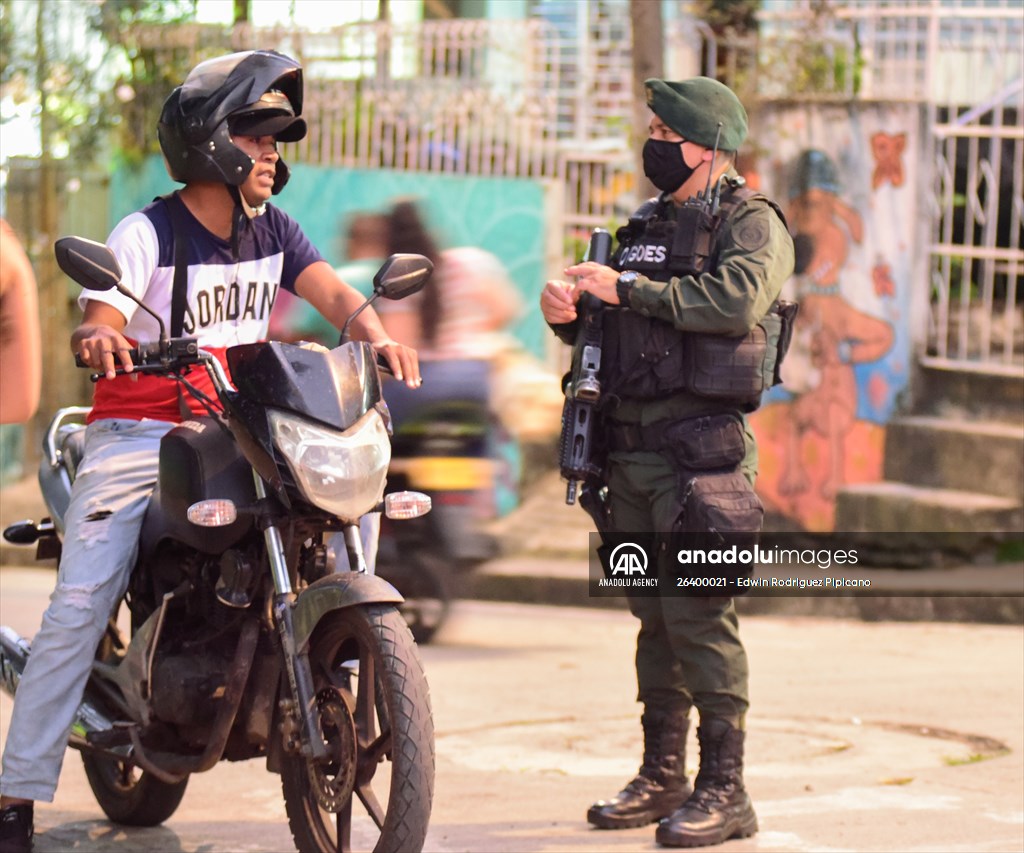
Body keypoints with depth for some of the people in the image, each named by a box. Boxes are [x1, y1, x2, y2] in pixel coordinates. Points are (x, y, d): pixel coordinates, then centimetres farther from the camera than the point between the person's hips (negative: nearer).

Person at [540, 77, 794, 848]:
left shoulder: (751, 222, -3)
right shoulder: (648, 225, 21)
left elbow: (736, 300, -22)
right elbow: (610, 326, 24)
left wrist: (627, 289, -19)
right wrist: (570, 314, 1)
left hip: (700, 445, -8)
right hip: (632, 446, 8)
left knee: (700, 614, -12)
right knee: (656, 616, 11)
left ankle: (725, 791, -11)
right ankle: (662, 777, 17)